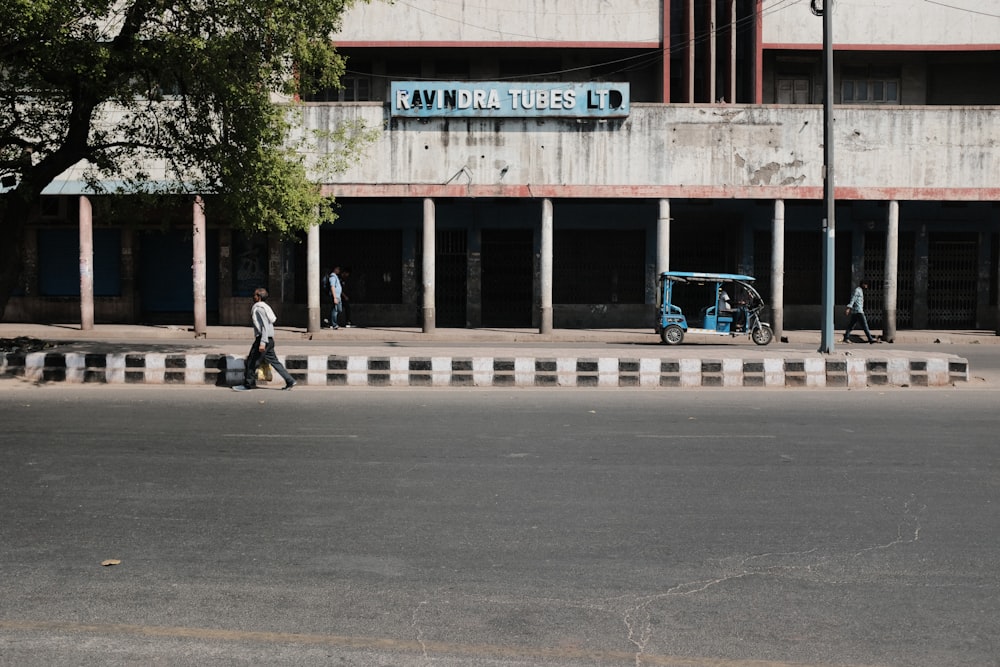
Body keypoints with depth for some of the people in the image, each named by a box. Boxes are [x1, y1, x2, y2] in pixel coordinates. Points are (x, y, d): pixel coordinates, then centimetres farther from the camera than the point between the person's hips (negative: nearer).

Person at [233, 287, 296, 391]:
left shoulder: (259, 309, -14)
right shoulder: (264, 307, 17)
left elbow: (265, 326, -22)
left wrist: (262, 342, -27)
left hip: (263, 339, -10)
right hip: (269, 339, 10)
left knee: (252, 362, -2)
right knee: (273, 361, 11)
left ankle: (248, 384, 5)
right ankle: (289, 380, 9)